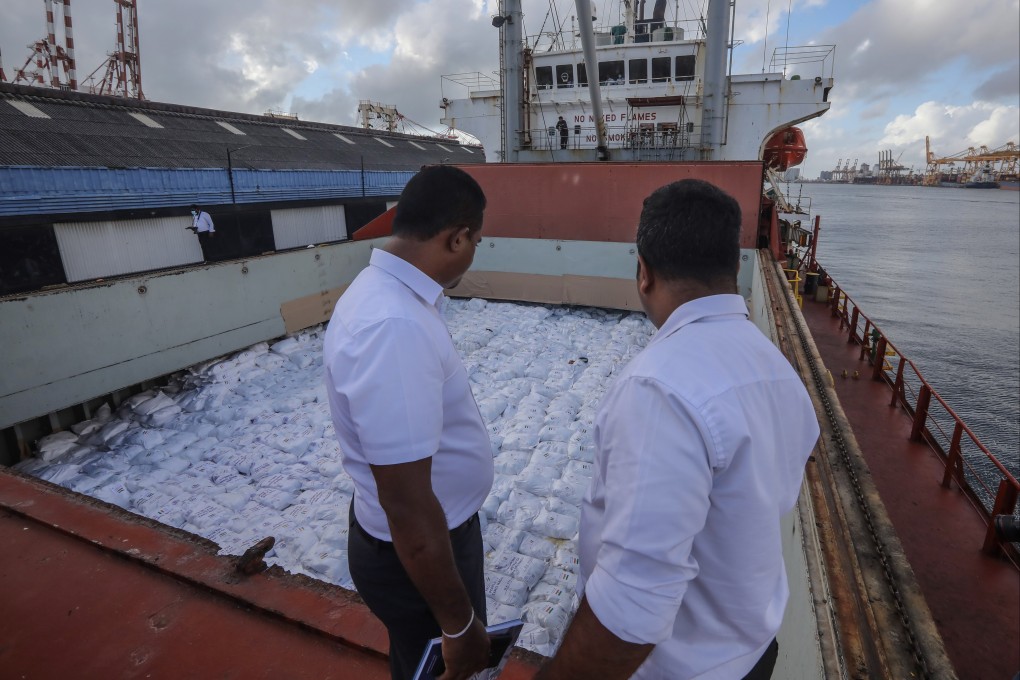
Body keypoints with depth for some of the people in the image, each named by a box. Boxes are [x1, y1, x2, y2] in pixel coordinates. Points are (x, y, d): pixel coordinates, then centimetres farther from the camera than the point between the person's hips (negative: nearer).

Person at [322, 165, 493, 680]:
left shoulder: (384, 290, -2)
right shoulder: (395, 327, -36)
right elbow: (408, 509, -31)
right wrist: (459, 624, -18)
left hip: (436, 530, 9)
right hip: (417, 552, -8)